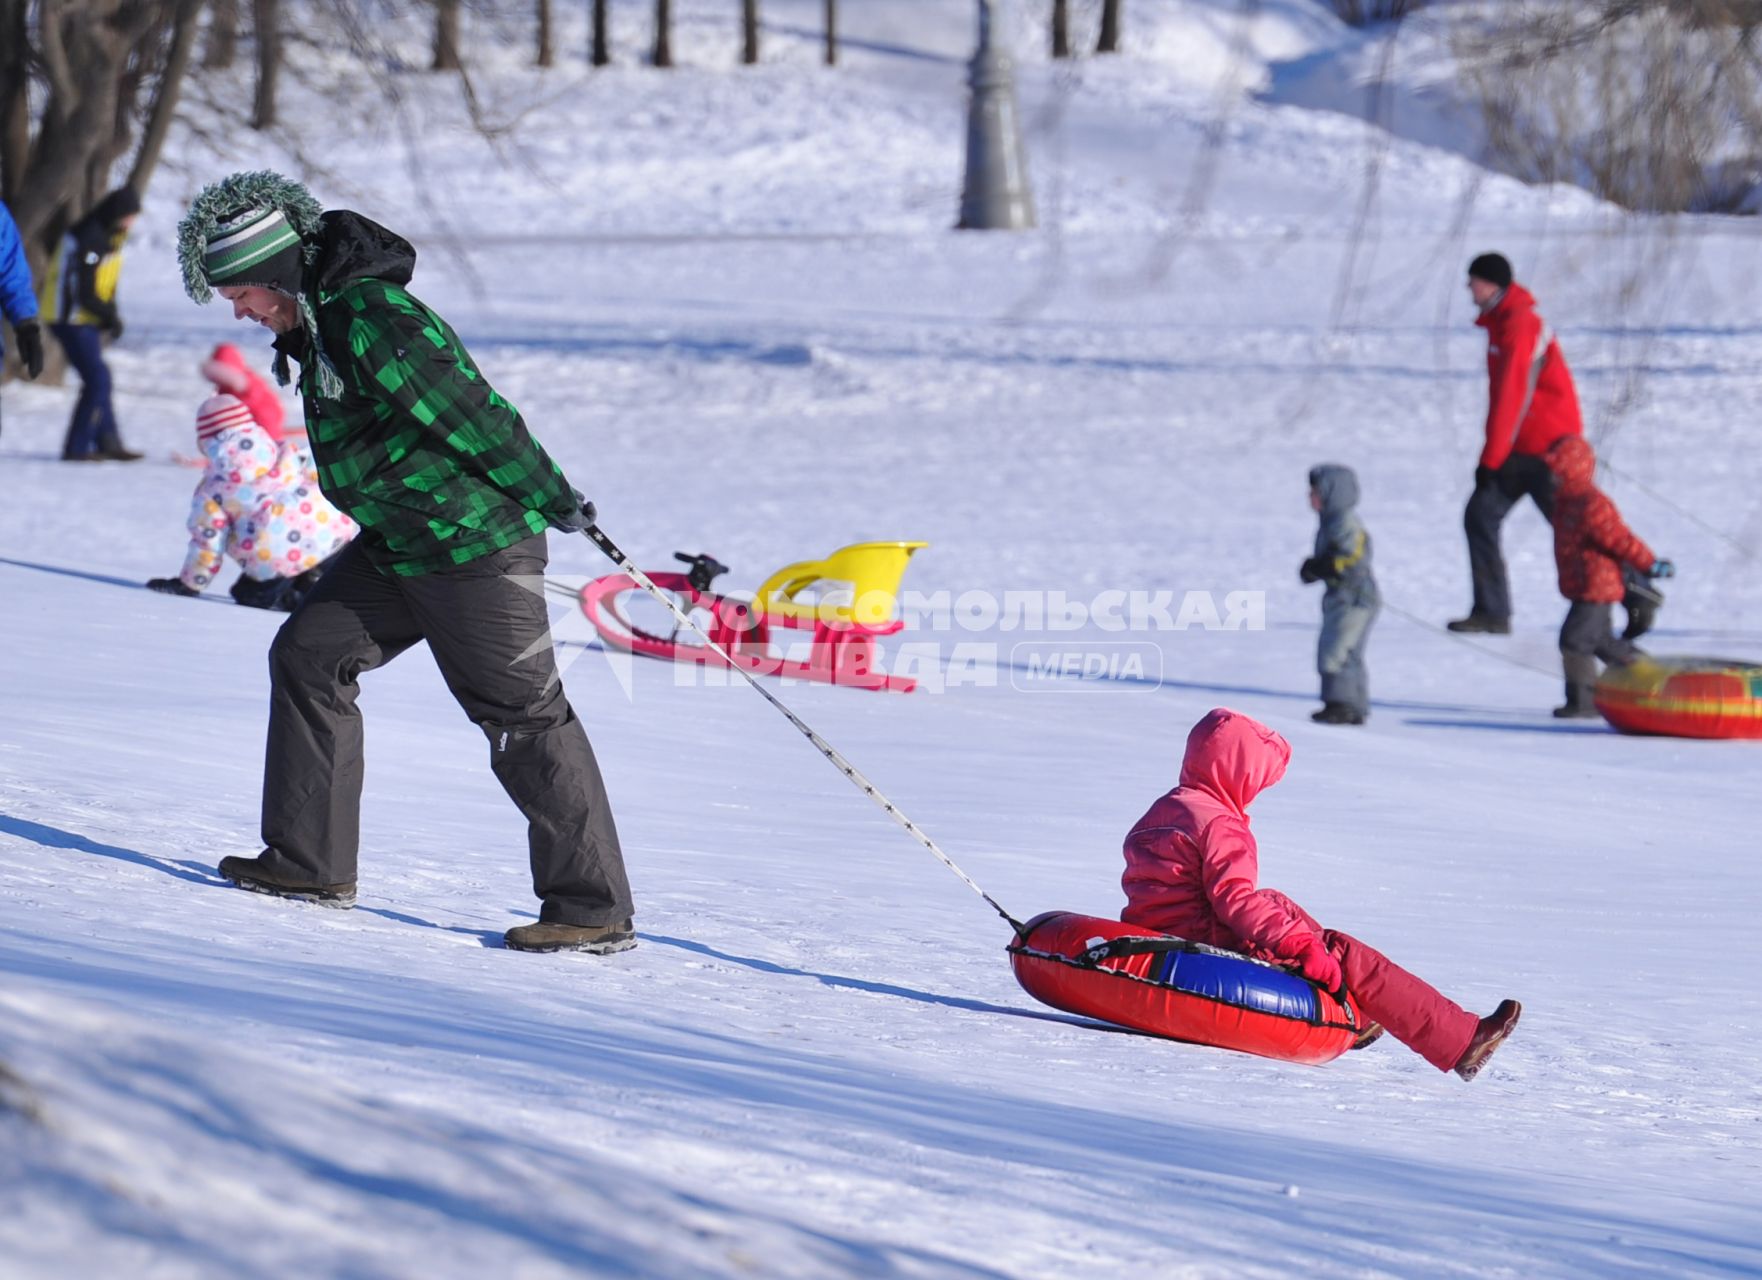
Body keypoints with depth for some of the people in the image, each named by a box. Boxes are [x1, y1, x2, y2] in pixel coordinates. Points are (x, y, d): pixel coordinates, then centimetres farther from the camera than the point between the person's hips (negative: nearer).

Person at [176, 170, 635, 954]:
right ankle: (311, 862, 11)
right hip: (397, 546, 10)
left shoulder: (373, 321, -24)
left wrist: (554, 501, -13)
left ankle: (596, 910, 1)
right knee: (308, 653, 6)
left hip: (477, 547, -10)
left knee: (523, 714, -5)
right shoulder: (322, 322, 10)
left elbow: (474, 415, -22)